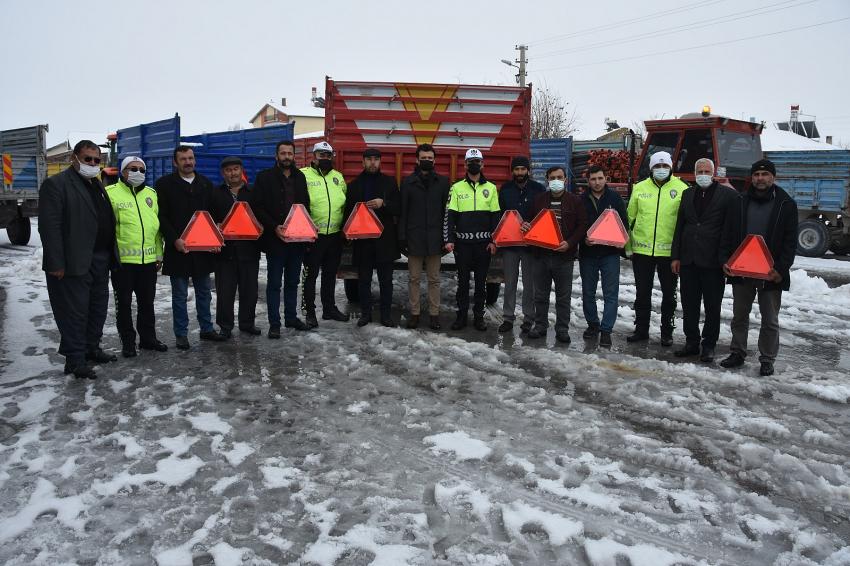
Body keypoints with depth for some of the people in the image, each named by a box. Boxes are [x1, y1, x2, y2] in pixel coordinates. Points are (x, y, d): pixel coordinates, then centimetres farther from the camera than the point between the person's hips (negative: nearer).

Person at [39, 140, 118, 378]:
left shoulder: (97, 185, 17)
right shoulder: (56, 184, -9)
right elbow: (49, 226, -15)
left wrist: (111, 255, 11)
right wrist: (56, 264, -19)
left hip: (100, 261, 8)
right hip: (74, 262, -8)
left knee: (98, 307, 15)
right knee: (74, 312, 0)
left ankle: (91, 349, 29)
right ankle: (75, 360, 9)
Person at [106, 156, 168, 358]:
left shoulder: (151, 194, 12)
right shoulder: (110, 193, -4)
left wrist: (159, 254, 12)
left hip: (149, 259, 4)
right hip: (122, 259, -4)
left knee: (147, 302, 14)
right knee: (124, 303, 6)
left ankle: (148, 338, 26)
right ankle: (128, 342, 18)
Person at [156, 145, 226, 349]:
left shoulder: (206, 183, 11)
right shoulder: (164, 184, -1)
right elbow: (161, 216, -6)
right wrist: (174, 240, -17)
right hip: (178, 248, -4)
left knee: (204, 292, 12)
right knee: (179, 295, 5)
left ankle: (207, 329, 24)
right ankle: (181, 334, 13)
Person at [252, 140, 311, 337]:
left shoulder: (300, 177, 11)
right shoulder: (265, 177, -3)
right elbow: (257, 208, -8)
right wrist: (274, 227, -18)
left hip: (297, 238, 5)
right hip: (275, 239, -5)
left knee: (293, 282, 15)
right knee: (274, 283, 2)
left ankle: (291, 317, 27)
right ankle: (274, 323, 8)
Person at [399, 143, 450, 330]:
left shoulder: (443, 181, 6)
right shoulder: (408, 181, 4)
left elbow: (446, 211, 5)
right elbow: (402, 211, 2)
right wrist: (402, 236, -4)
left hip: (434, 238, 0)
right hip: (414, 237, 0)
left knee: (434, 279, 7)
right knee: (414, 278, 7)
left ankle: (434, 313, 14)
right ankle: (414, 313, 15)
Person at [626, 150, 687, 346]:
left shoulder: (681, 189, -2)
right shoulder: (640, 188, 5)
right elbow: (630, 217, 10)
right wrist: (627, 244, 7)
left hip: (669, 250, -2)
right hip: (642, 249, 2)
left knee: (668, 293, 10)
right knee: (642, 293, 11)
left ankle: (667, 332, 22)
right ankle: (641, 329, 23)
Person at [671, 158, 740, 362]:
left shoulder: (728, 195, -2)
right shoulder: (688, 194, 13)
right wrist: (675, 256, 8)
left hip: (712, 261, -4)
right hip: (688, 260, 5)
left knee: (712, 307, 6)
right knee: (689, 305, 10)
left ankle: (708, 346, 16)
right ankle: (692, 343, 22)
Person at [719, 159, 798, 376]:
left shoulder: (786, 204, -1)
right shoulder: (741, 202, 7)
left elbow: (790, 242, -4)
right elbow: (728, 234, 6)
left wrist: (781, 268, -14)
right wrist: (725, 260, -6)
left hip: (771, 274, -3)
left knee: (770, 320, 7)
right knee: (739, 316, 12)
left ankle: (767, 359, 17)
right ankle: (737, 353, 24)